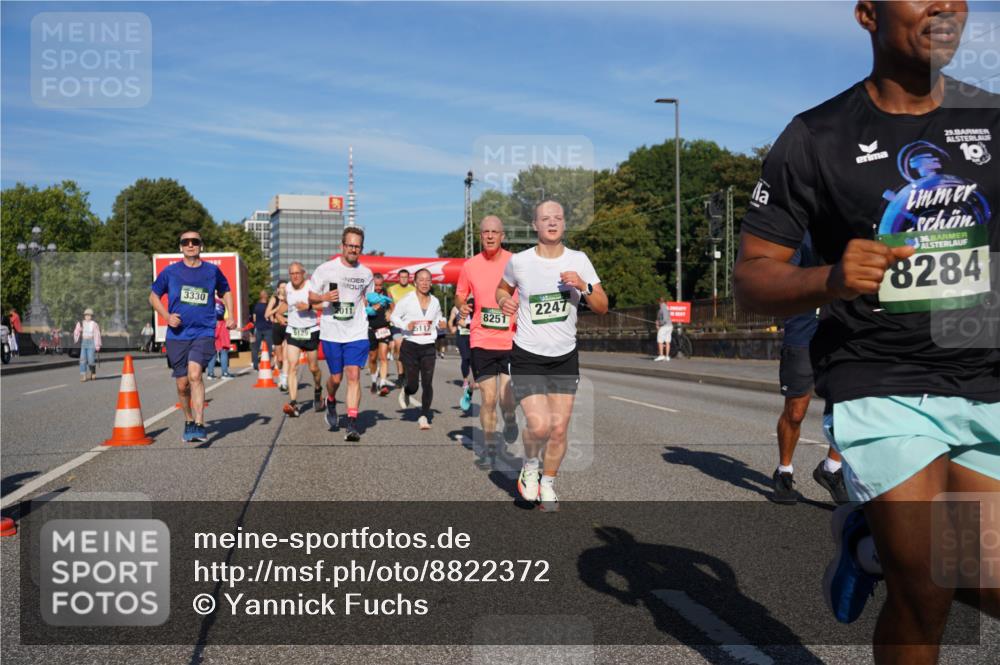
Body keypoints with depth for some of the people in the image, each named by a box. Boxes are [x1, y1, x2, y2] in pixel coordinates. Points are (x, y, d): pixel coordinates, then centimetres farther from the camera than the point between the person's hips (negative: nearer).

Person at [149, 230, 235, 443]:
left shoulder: (212, 270, 6)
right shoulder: (170, 272, 3)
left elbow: (225, 291, 24)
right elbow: (154, 296, 14)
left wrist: (230, 315, 9)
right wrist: (166, 316, -4)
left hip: (204, 333, -2)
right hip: (177, 335, 2)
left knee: (194, 375, -22)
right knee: (182, 384, 7)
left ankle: (200, 425, -21)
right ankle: (188, 420, 31)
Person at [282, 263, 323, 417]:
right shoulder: (286, 288, 4)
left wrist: (309, 306, -27)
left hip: (310, 331, -3)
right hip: (292, 331, 3)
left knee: (313, 367, 9)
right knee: (292, 366, -13)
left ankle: (318, 390, 41)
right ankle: (293, 404, -19)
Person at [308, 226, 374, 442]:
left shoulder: (366, 274, 7)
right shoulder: (326, 269, -2)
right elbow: (311, 297, 3)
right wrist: (324, 298, -18)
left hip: (357, 333, 1)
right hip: (331, 333, -1)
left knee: (354, 375, -10)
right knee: (336, 378, 7)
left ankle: (352, 425, -9)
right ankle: (330, 402, 42)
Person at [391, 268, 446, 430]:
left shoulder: (435, 301, 7)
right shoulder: (407, 300, -5)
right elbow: (394, 316, 3)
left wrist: (441, 324, -4)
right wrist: (406, 325, -15)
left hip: (428, 347, 3)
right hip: (410, 346, -3)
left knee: (427, 383, -5)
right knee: (413, 385, -1)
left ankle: (424, 416, 6)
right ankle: (405, 393, 36)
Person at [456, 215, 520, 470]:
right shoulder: (470, 266, 4)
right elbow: (460, 295, 18)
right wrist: (462, 306, -5)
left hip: (511, 341, -1)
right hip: (481, 342, 1)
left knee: (507, 398, -9)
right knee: (488, 399, 0)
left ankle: (510, 419, 28)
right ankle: (489, 447, 20)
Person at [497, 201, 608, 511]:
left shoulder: (578, 260, 0)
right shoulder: (519, 261, -4)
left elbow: (602, 307, 2)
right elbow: (502, 288, 16)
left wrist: (584, 286, -17)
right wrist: (504, 300, -7)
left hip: (565, 357, 2)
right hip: (527, 356, -2)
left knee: (559, 429, 3)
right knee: (540, 425, -17)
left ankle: (547, 485, 27)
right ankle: (530, 466, 16)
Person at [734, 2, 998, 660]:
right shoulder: (815, 138, -5)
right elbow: (751, 278, -6)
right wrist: (829, 279, -24)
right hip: (879, 389, -4)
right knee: (925, 600, 0)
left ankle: (870, 539, 31)